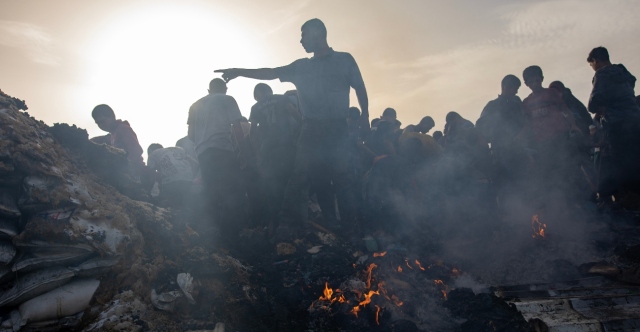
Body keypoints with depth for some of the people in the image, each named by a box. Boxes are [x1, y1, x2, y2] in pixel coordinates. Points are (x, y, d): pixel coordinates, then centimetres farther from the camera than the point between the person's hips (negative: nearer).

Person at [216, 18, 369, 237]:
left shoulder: (345, 60, 8)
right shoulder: (301, 66, 15)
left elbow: (359, 88, 6)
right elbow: (271, 73, 11)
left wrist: (364, 115, -7)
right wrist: (240, 72, 3)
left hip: (337, 128, -2)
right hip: (311, 129, 3)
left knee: (342, 177, -1)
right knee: (299, 176, -5)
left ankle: (351, 225, 7)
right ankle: (288, 226, -5)